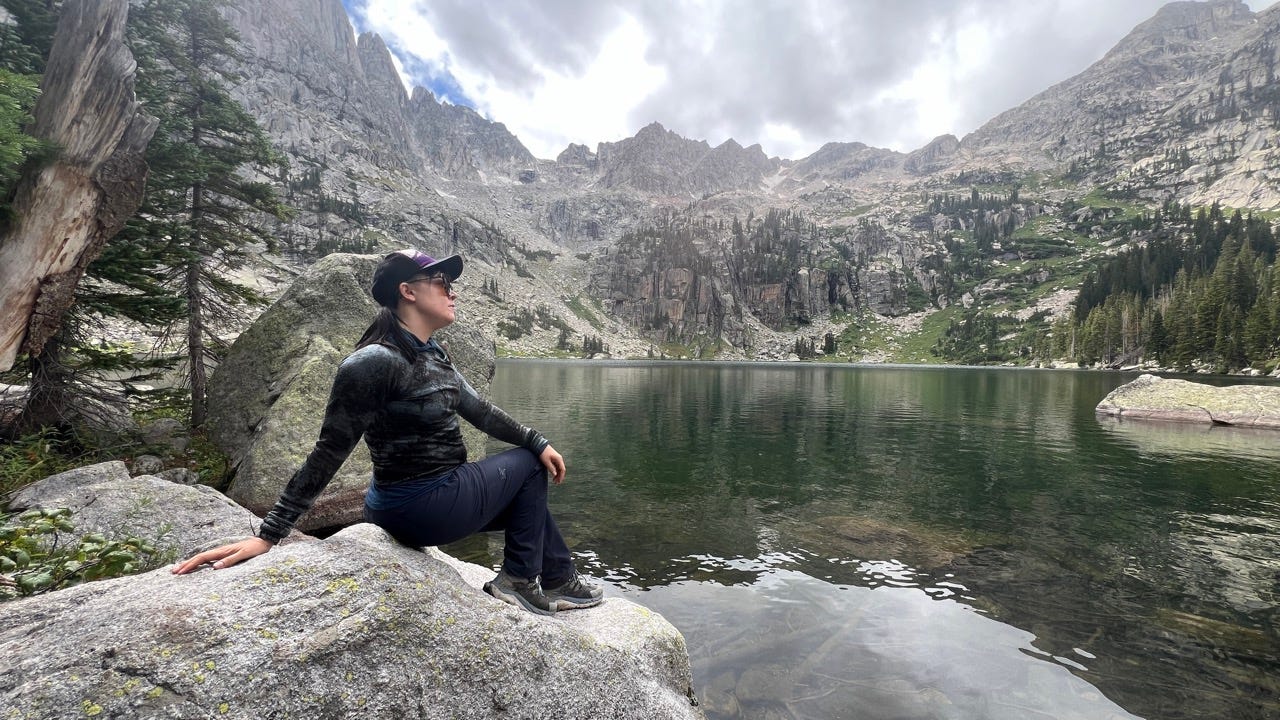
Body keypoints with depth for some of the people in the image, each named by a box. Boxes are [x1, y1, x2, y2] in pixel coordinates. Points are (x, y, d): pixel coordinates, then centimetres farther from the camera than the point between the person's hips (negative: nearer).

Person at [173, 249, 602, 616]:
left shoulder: (432, 355, 4)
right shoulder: (376, 362, -24)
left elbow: (479, 410, 11)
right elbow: (329, 453, -21)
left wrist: (538, 441, 10)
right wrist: (268, 535, -17)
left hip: (438, 494, 9)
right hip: (422, 506, -9)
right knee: (526, 465, 4)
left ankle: (558, 580, 33)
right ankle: (520, 580, 16)